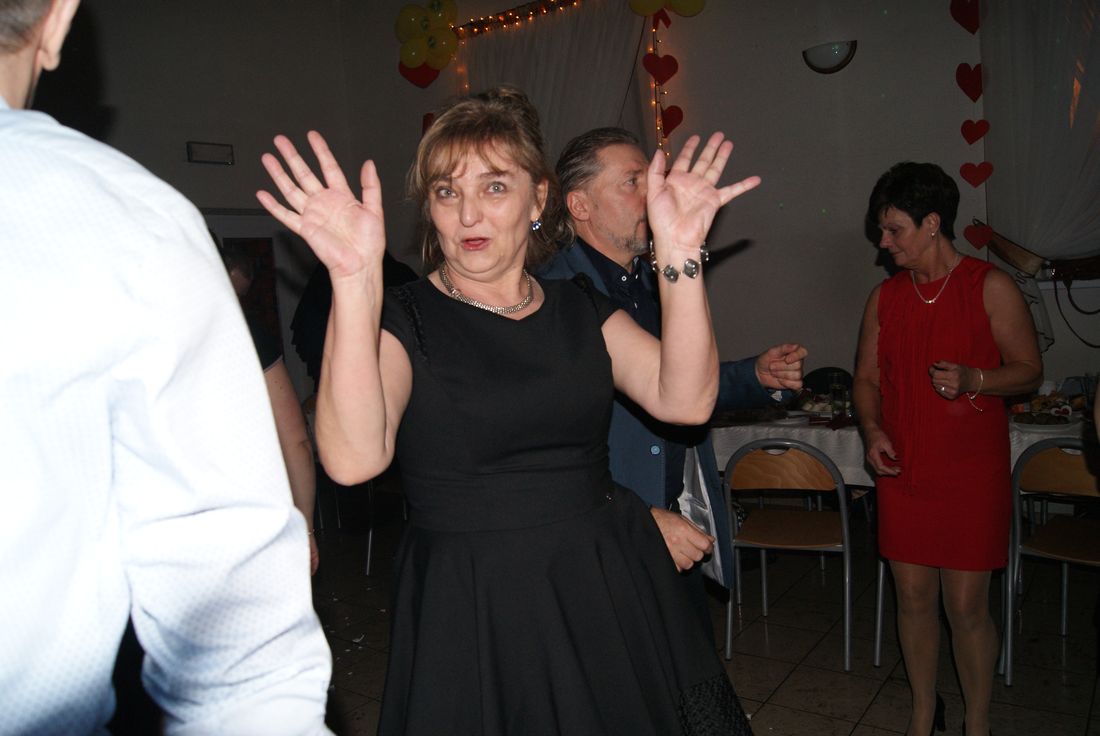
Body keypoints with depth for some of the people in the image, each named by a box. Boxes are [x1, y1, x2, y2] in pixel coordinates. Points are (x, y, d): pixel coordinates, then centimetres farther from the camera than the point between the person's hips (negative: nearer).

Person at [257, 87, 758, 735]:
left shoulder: (581, 309, 5)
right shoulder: (403, 321, -7)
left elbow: (686, 401, -10)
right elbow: (353, 458, -26)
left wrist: (679, 254, -21)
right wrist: (355, 280, -34)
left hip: (609, 598, 4)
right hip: (473, 616, -3)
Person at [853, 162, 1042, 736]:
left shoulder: (991, 288, -5)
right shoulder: (885, 296, 7)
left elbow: (1029, 369, -1)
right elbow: (867, 377, 11)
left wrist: (973, 379, -21)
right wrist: (872, 430, -6)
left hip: (971, 475, -3)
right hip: (902, 473, 4)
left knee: (966, 606, 2)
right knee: (913, 599, 11)